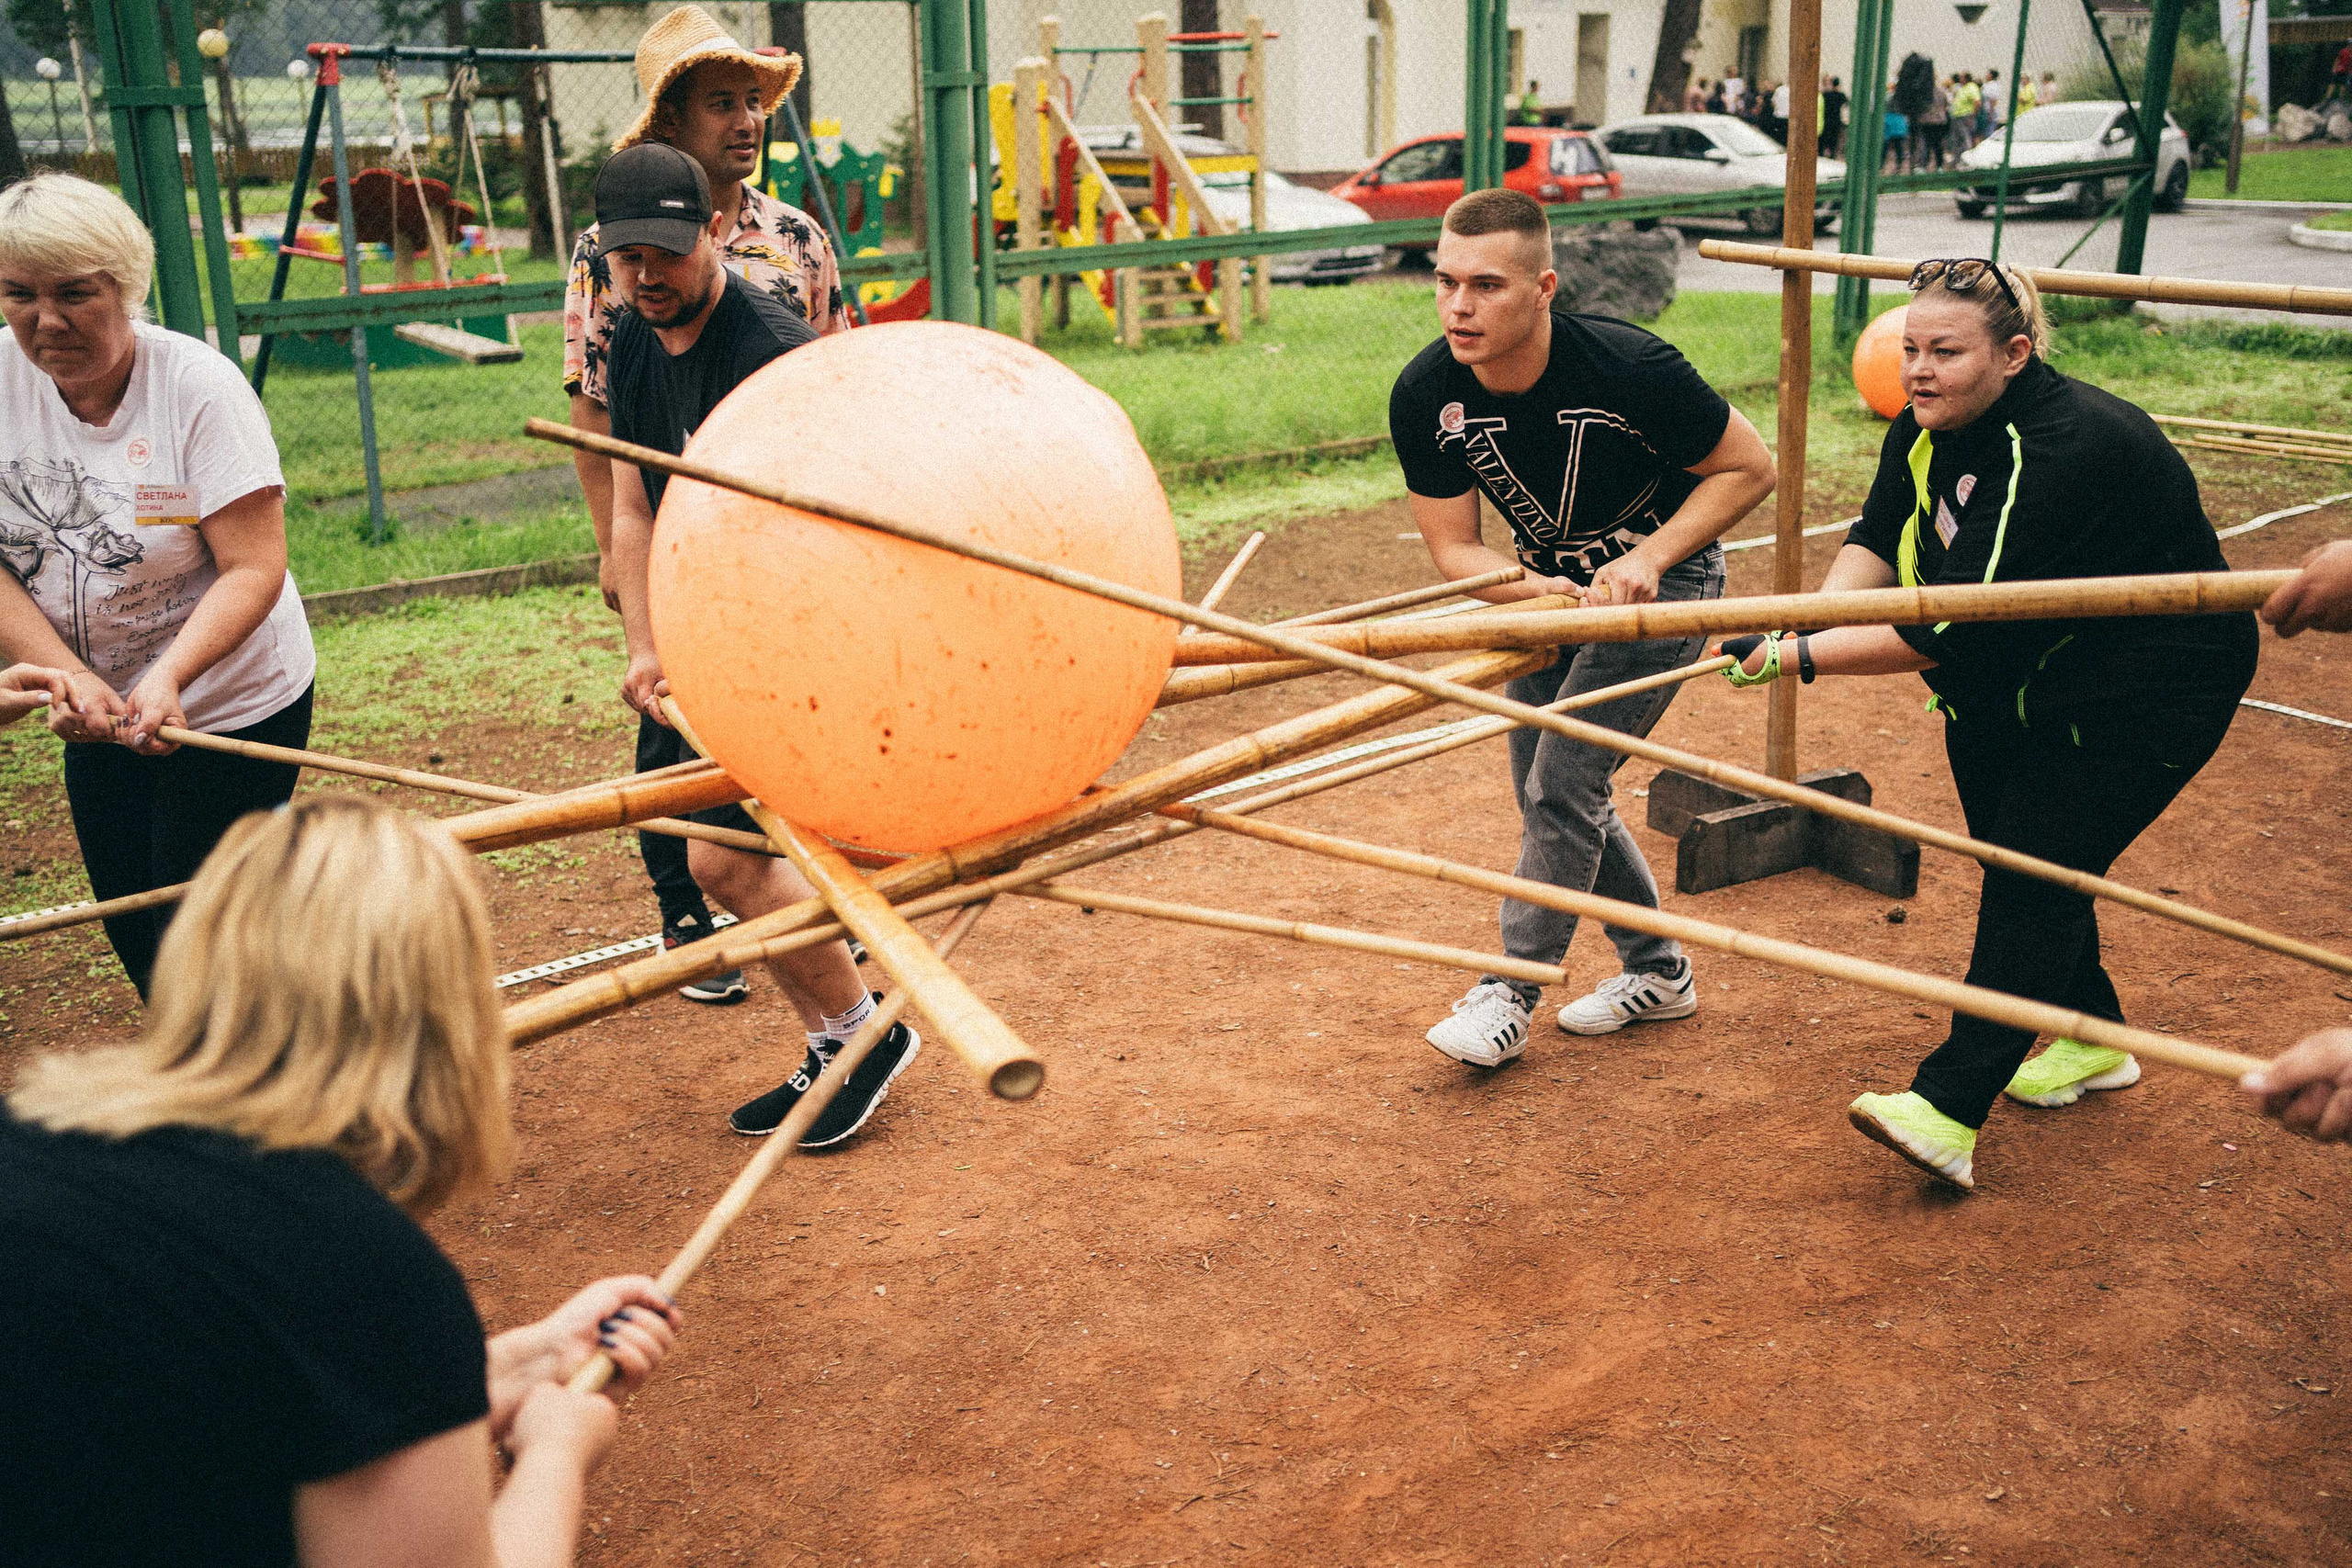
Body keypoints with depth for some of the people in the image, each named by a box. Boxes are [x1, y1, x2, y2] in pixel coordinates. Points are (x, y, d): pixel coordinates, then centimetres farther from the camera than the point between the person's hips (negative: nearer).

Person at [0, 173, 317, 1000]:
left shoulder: (198, 387, -21)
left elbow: (255, 568, -25)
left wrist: (168, 676, -38)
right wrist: (68, 677, -24)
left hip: (232, 705, -5)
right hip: (95, 708, 6)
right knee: (130, 923, 18)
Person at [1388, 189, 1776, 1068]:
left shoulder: (1628, 368, -31)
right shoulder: (1423, 398, -21)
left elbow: (1750, 468, -17)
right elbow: (1453, 547, -14)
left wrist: (1646, 559, -29)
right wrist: (1536, 589, -34)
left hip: (1662, 577, -6)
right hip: (1552, 581, 6)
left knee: (1560, 784, -13)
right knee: (1545, 789, 11)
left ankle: (1509, 995, 3)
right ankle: (1658, 971, 30)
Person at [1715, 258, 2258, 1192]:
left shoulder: (2060, 449, -32)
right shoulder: (1927, 424, -4)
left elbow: (1955, 625, -37)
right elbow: (1877, 539, -7)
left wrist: (1804, 659, -39)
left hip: (2149, 687, -9)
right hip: (2019, 678, 9)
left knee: (2035, 869, -14)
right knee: (2015, 857, 12)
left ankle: (1950, 1110, -15)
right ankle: (2093, 1039, 35)